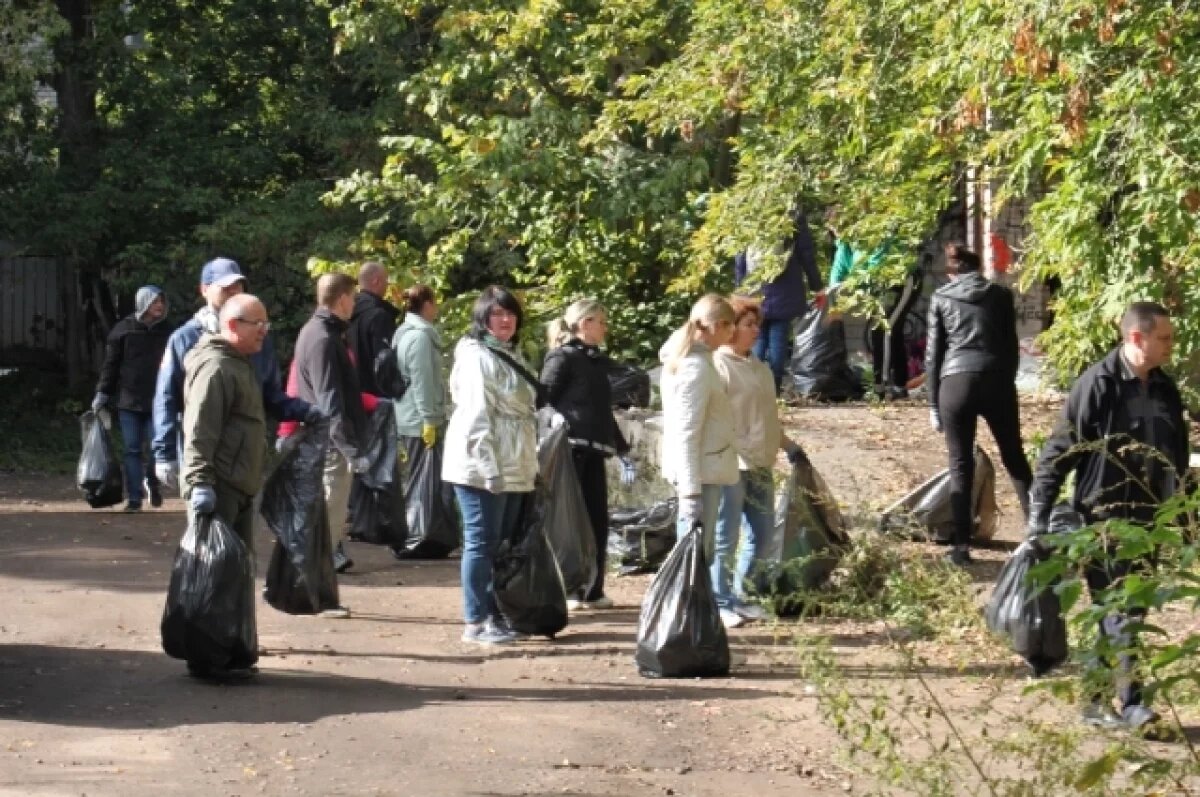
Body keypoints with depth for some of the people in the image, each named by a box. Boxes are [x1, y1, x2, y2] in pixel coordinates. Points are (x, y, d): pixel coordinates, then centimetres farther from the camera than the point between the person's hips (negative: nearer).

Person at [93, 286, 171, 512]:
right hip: (128, 401, -1)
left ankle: (153, 483, 22)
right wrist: (102, 394, -1)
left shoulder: (165, 332, 6)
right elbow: (110, 364, 3)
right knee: (133, 450, 2)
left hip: (157, 403, 1)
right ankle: (134, 498, 7)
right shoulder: (123, 329, 1)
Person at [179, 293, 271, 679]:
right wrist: (200, 483, -28)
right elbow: (199, 431, -22)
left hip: (239, 488, 11)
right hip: (219, 489, -11)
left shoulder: (239, 364, 19)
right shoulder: (215, 367, -15)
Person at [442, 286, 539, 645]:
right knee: (481, 542, -6)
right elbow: (475, 415, -18)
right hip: (482, 466, -9)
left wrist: (531, 464, 17)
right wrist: (489, 467, -23)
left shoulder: (511, 355, 17)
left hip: (513, 468, 9)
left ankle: (495, 614, 18)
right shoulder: (476, 356, -11)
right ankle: (476, 622, -3)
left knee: (503, 544, 11)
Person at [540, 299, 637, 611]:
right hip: (569, 448, -8)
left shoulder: (597, 361, 19)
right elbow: (543, 402, -11)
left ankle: (592, 591, 14)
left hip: (593, 450, 8)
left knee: (597, 520, 7)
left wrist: (622, 451, 27)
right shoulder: (562, 358, -4)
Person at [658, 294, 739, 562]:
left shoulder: (685, 358, 12)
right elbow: (686, 435, -21)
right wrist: (691, 493, -23)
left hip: (699, 471, 10)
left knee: (699, 555, 14)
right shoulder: (697, 368, -18)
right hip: (701, 472, -10)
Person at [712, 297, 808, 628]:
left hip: (760, 464, 8)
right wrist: (735, 452, -24)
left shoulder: (758, 366, 15)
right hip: (732, 464, -8)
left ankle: (742, 598, 24)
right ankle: (721, 604, 8)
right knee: (725, 538, -1)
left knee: (763, 537, 12)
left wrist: (788, 445, 26)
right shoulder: (719, 365, -10)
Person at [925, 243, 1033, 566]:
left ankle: (961, 545, 0)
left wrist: (933, 403, 11)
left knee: (961, 465, 4)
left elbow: (933, 353, 7)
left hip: (956, 382, -1)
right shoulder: (1001, 295, 10)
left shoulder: (941, 297, 8)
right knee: (1014, 458, 14)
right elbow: (1011, 346, 11)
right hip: (997, 381, 1)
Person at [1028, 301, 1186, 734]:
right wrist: (1039, 515, -13)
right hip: (1105, 517, -7)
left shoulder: (1165, 389, 7)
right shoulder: (1098, 385, -13)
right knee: (1119, 614, -5)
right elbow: (1060, 450, -11)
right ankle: (1129, 703, -1)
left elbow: (1178, 458, 15)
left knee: (1129, 613, 10)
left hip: (1147, 520, 7)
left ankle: (1099, 700, 18)